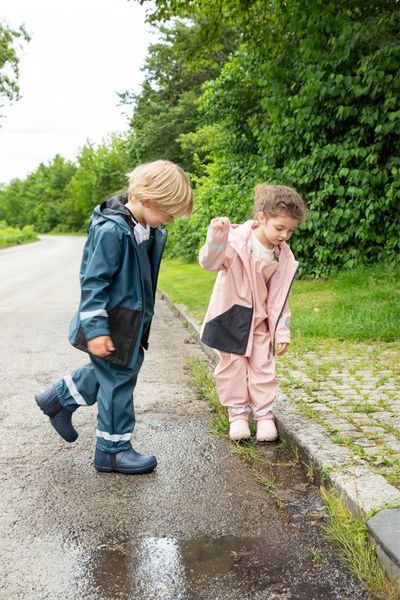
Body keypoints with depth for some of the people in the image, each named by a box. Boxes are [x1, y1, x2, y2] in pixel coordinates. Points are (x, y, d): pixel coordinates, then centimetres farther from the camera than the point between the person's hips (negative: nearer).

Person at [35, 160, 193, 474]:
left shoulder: (147, 230, 4)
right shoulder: (112, 230, -24)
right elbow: (93, 281, -22)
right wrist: (96, 329, -22)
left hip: (130, 323, 9)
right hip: (112, 326, -9)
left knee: (108, 372, 23)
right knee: (118, 381, 3)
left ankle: (57, 399, 42)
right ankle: (113, 450, 20)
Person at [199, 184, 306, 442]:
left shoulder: (283, 256, -5)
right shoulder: (236, 241, -20)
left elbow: (279, 296, 1)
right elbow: (209, 261, -31)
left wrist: (282, 331, 1)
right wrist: (217, 236, -49)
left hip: (259, 319, 4)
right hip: (231, 315, -3)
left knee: (263, 365, 8)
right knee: (233, 364, 6)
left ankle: (264, 413, 22)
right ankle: (237, 413, 21)